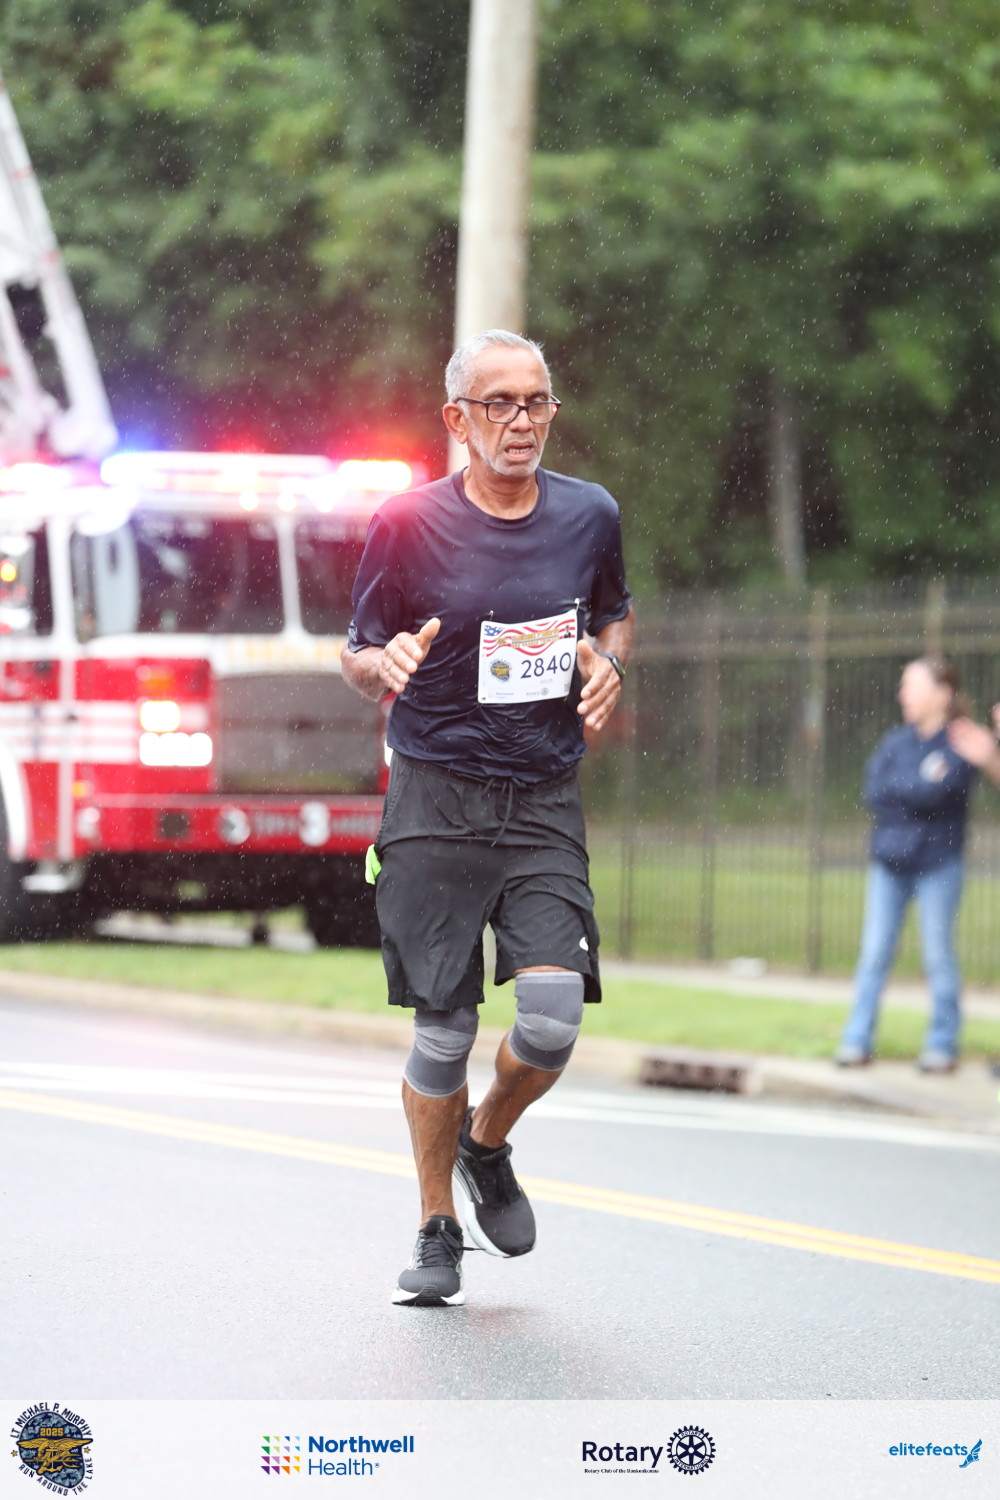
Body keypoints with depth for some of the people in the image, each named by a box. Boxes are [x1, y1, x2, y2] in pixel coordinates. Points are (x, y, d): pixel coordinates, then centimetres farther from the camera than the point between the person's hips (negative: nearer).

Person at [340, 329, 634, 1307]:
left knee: (553, 1014, -12)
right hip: (435, 800, -2)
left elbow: (615, 613, 24)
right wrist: (386, 664, -19)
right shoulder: (409, 522, -3)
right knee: (444, 1029, 0)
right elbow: (357, 658, 5)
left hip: (545, 802, 2)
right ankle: (438, 1232, 19)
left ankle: (487, 1149, 20)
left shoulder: (589, 516, 5)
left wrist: (608, 663, 2)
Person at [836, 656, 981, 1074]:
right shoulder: (895, 741, 10)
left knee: (938, 956, 0)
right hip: (889, 861, 4)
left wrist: (898, 790, -7)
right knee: (875, 953, 3)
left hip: (937, 863, -4)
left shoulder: (960, 743, -4)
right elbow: (873, 791, -3)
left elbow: (940, 793, -17)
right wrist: (922, 785, -9)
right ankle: (857, 1041, 6)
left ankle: (942, 1045, 8)